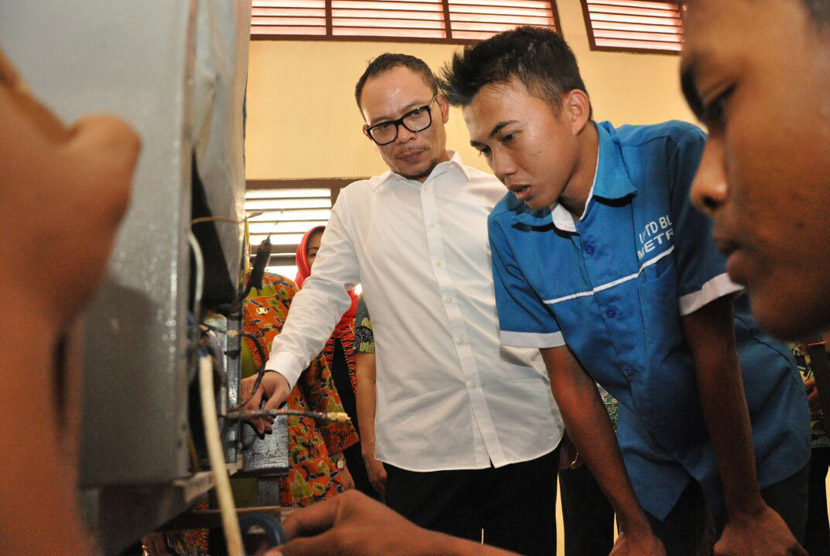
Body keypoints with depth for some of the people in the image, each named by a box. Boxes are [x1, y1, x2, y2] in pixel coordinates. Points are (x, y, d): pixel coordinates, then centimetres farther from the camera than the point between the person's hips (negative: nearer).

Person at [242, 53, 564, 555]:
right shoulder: (356, 204, 10)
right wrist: (283, 366, -4)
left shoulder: (502, 196, 6)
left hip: (526, 432, 1)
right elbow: (323, 291, 11)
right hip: (422, 447, 0)